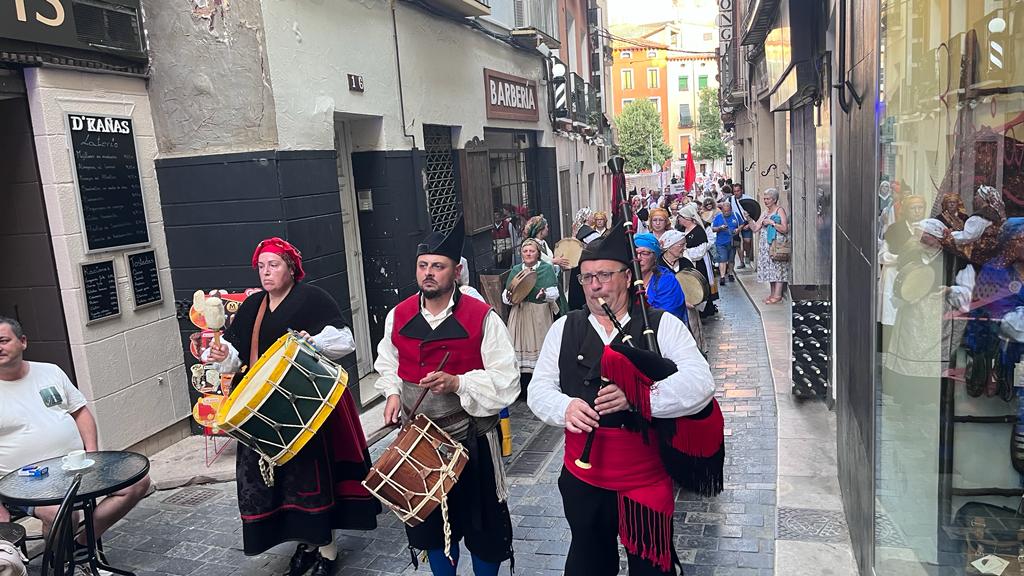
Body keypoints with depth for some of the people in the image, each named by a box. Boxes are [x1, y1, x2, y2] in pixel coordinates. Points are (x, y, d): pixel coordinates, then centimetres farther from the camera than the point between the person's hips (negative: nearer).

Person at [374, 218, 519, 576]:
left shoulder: (482, 318, -14)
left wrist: (457, 383, -27)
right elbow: (387, 366, 17)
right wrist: (393, 393, -3)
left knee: (481, 522, 11)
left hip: (472, 438, -4)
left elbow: (507, 382, -15)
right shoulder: (398, 316, 0)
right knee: (431, 518, 20)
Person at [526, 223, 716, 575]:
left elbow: (700, 383, -19)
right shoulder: (564, 328, 1)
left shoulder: (663, 325, -8)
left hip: (646, 480, -2)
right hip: (582, 478, 3)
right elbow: (539, 388, -1)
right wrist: (565, 407, -24)